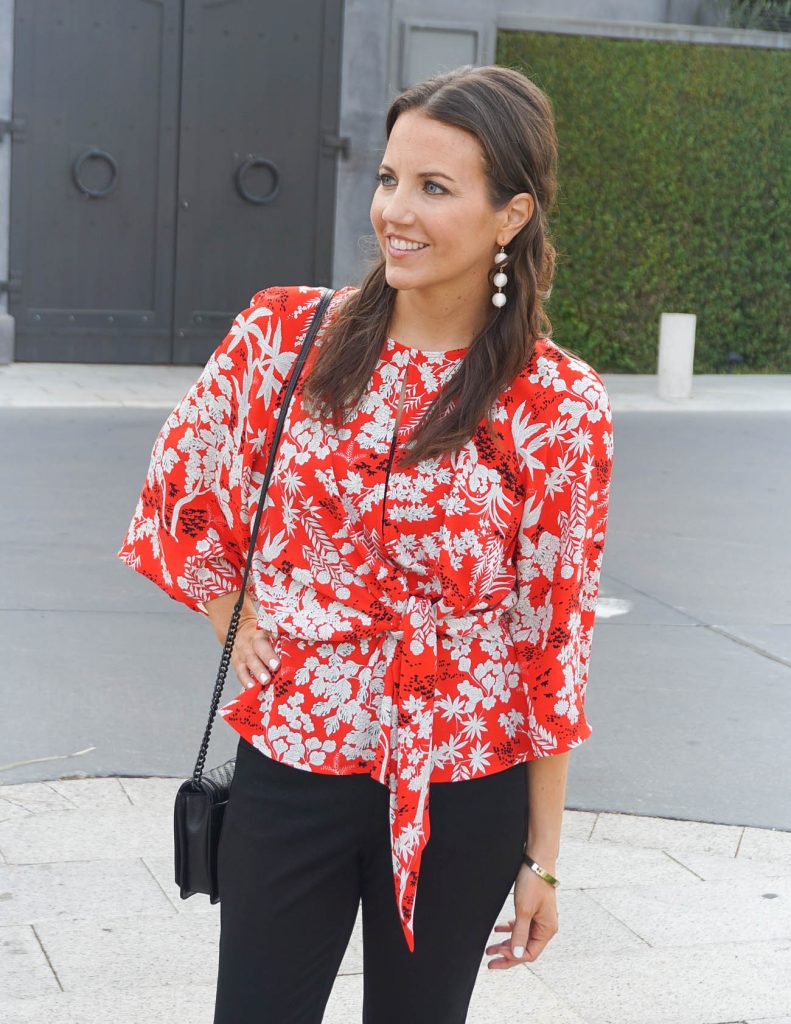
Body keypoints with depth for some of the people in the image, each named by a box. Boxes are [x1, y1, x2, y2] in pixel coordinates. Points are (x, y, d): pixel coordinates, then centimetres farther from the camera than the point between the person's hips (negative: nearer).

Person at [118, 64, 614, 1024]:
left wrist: (542, 856, -1)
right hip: (289, 764, 1)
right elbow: (185, 494, 12)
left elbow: (556, 638, -5)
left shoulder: (558, 405, -10)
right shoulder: (283, 333, -4)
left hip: (462, 796, -1)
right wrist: (237, 631, 4)